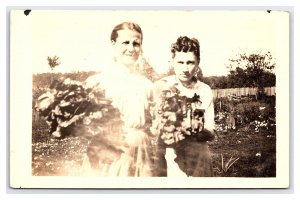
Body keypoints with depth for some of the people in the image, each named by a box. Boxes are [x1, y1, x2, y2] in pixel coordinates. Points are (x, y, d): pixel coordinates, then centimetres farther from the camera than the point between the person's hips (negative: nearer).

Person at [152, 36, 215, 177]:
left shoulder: (205, 91, 1)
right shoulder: (161, 87, -3)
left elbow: (210, 133, 2)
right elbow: (152, 128, -3)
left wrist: (200, 131, -19)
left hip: (198, 159, 2)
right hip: (168, 159, -1)